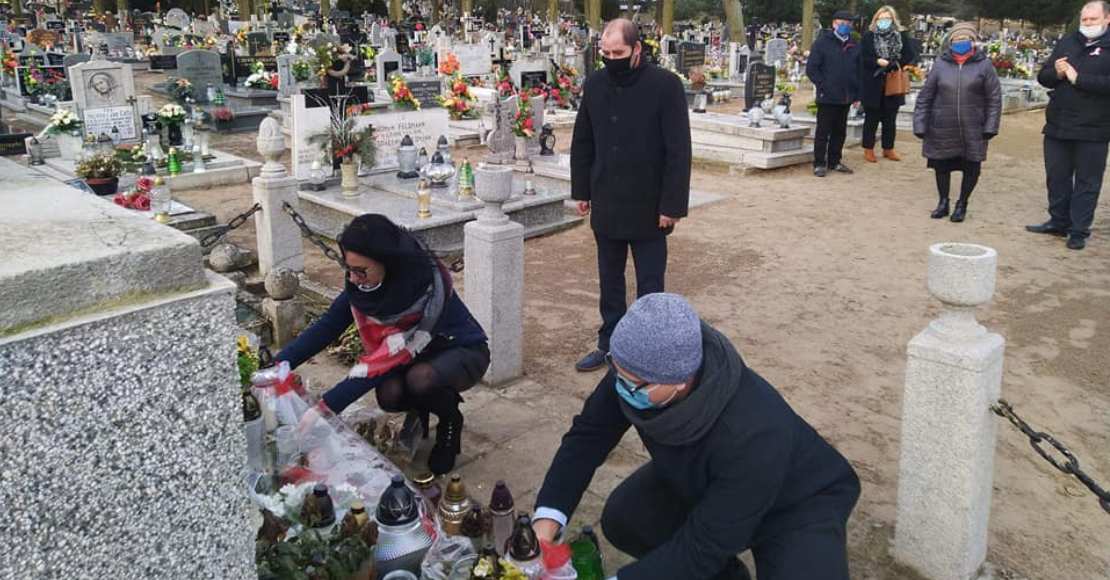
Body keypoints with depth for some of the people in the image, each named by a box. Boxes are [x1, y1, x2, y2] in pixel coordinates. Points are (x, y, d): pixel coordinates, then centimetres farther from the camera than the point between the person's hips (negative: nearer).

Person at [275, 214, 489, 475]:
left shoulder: (427, 289, -35)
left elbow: (391, 355, -36)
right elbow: (326, 326, -10)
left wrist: (327, 405, -37)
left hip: (461, 352, -5)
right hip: (413, 356, 5)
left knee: (420, 379, -36)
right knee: (389, 395, -26)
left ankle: (450, 421, -3)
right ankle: (419, 410, 9)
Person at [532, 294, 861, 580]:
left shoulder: (751, 436, -44)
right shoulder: (636, 369, -27)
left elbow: (703, 546, -35)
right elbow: (589, 433, -15)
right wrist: (548, 515, -27)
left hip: (798, 503, -6)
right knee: (622, 519, -9)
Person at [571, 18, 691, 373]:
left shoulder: (666, 86, -12)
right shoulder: (594, 85, 2)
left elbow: (679, 151, -12)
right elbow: (582, 143, 11)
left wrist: (672, 205, -15)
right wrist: (581, 191, 7)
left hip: (648, 207, -4)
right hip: (606, 205, 4)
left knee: (649, 285, 6)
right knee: (609, 282, 14)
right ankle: (609, 345, 27)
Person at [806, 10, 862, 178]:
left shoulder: (854, 46, 12)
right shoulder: (822, 42, -3)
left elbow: (859, 70, 15)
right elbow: (811, 69, -6)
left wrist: (857, 94, 7)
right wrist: (822, 87, -10)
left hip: (846, 98, 5)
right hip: (827, 97, -5)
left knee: (840, 132, 11)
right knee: (823, 132, 0)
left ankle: (834, 162, 22)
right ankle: (819, 164, 7)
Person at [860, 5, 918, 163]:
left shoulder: (901, 36, 5)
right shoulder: (869, 36, 0)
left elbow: (911, 56, 0)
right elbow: (863, 58, -7)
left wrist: (892, 64, -14)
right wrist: (878, 62, -22)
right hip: (873, 85, -2)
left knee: (890, 120, 11)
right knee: (872, 119, 5)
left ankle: (888, 149, 22)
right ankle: (868, 149, 14)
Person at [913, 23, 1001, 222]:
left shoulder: (984, 65, -2)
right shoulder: (940, 64, 0)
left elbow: (994, 98, 0)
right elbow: (925, 97, 2)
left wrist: (990, 127, -5)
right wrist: (920, 125, -2)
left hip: (972, 131, -1)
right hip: (941, 129, 1)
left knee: (971, 168, 6)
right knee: (941, 166, 11)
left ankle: (962, 204, 26)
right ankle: (943, 202, 30)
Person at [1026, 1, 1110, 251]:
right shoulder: (1066, 42, 11)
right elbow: (1043, 77, 10)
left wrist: (1077, 78, -19)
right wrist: (1056, 73, -10)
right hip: (1057, 126, 5)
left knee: (1087, 182, 2)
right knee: (1057, 177, 13)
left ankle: (1079, 231, 8)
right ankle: (1058, 222, 26)